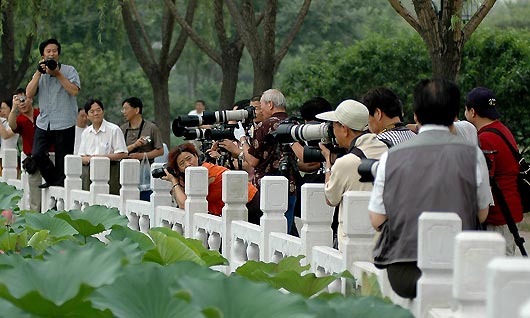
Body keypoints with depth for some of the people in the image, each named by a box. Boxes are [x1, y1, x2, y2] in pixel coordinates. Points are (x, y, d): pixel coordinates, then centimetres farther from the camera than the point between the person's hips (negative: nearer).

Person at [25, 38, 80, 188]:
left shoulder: (69, 71, 3)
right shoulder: (39, 75, 15)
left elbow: (74, 90, -12)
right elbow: (29, 94, 2)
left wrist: (58, 74, -12)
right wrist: (38, 73, -4)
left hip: (64, 123, -4)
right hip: (44, 123, 4)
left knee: (62, 158, -2)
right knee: (37, 154, -8)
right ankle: (52, 179, 13)